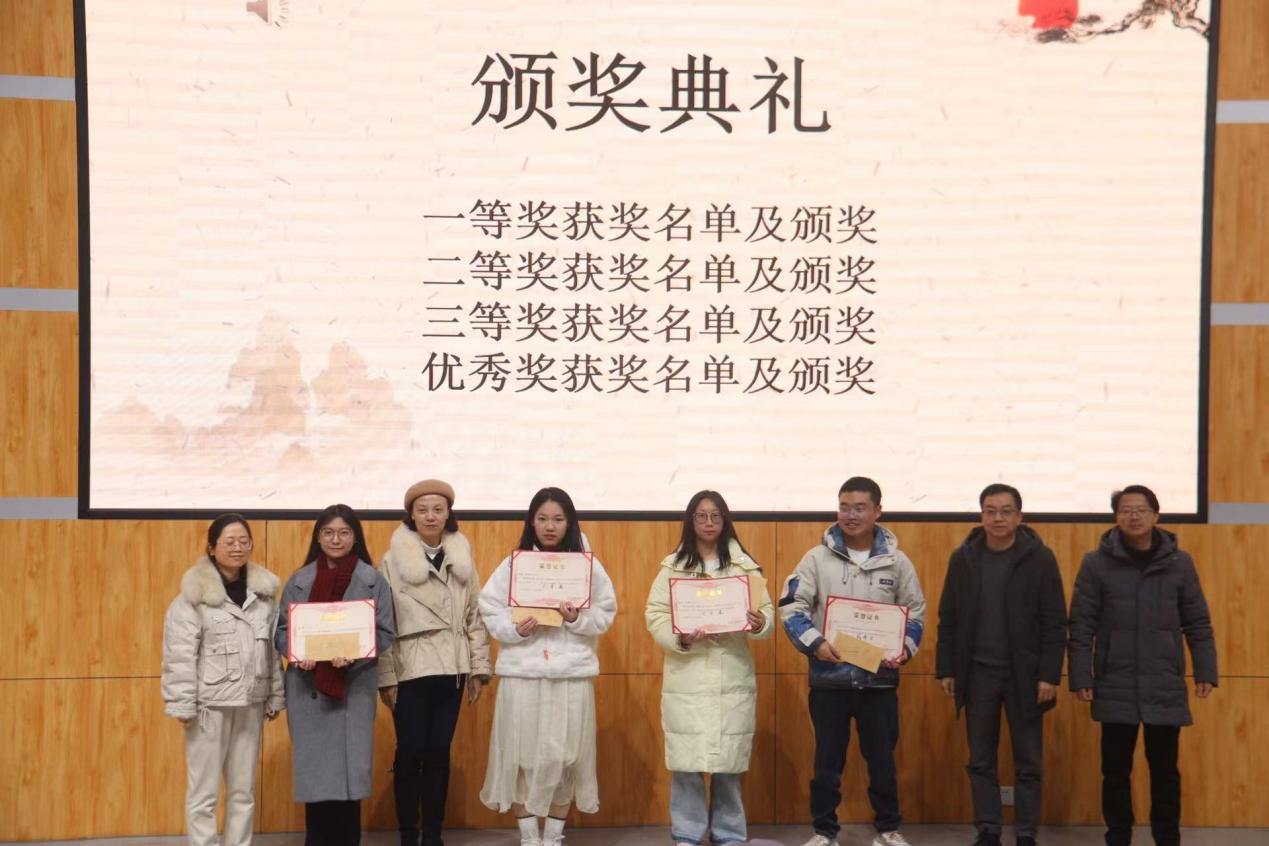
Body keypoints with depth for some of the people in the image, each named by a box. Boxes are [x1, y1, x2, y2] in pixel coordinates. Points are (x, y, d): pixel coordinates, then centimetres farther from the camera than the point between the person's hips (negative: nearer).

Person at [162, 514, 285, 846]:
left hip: (251, 703, 5)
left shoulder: (263, 591, 6)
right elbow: (179, 654, -10)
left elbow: (273, 649, 10)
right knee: (204, 792, 2)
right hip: (210, 703, -4)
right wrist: (183, 704, -13)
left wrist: (275, 696, 9)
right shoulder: (195, 595, -8)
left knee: (243, 791, 13)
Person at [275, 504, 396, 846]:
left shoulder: (373, 580, 2)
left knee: (349, 763, -1)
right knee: (313, 764, 4)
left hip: (354, 686, -1)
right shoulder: (299, 580, 7)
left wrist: (356, 655, -17)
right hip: (307, 686, 1)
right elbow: (282, 629, 7)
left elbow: (384, 632, 0)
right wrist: (297, 653, -13)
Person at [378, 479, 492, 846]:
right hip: (410, 670, -3)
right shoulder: (394, 560, -5)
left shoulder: (462, 559, 7)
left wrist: (478, 668, 5)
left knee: (439, 753, 10)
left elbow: (475, 616, 9)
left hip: (450, 671, 3)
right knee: (410, 754, 1)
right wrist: (385, 676, -9)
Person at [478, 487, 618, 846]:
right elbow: (489, 610, 2)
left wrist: (578, 618, -16)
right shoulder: (513, 564, 3)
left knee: (564, 756, 3)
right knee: (521, 753, 2)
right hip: (522, 673, 0)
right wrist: (513, 628, -16)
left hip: (572, 673, 0)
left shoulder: (588, 565, 4)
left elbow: (605, 614, 3)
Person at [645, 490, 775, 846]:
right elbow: (654, 616, 0)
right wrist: (679, 637, -19)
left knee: (729, 763, 7)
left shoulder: (745, 566, 6)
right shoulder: (672, 567, 4)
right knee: (686, 762, 0)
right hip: (687, 679, -1)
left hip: (732, 679, 1)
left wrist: (760, 623, -19)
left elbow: (767, 611, 4)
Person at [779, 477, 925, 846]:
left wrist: (905, 648, -9)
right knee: (828, 758, 8)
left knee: (882, 756, 11)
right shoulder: (818, 557, -2)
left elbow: (916, 612, 8)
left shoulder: (896, 561, 2)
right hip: (829, 676, -1)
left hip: (880, 677, 1)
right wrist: (815, 643, -19)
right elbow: (792, 607, -5)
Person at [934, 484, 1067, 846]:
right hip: (978, 673, 2)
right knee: (981, 761, 7)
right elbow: (948, 620, 7)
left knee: (1028, 762, 5)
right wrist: (946, 669, 2)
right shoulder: (963, 558, 2)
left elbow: (1055, 623, -5)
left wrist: (1049, 674, -11)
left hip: (1023, 674, -2)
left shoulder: (1040, 558, -5)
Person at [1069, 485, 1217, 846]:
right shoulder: (1096, 563, -2)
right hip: (1115, 688, -1)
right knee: (1116, 771, 6)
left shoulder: (1179, 563, 3)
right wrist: (1080, 676, -7)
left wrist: (1205, 672, 1)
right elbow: (1081, 625, -2)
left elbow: (1198, 624, 7)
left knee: (1165, 771, 9)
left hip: (1165, 688, 1)